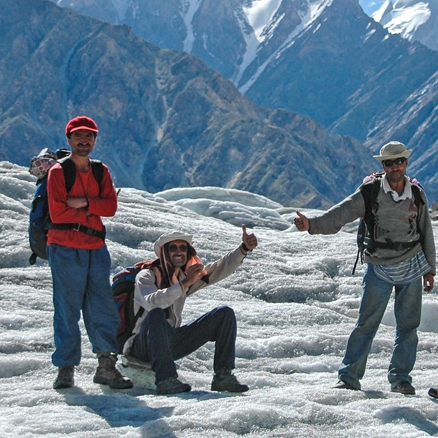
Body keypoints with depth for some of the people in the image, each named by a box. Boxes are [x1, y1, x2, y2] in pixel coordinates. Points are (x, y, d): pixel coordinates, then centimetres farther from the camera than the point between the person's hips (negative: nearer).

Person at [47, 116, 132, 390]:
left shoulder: (101, 172, 14)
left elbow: (111, 207, 1)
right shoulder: (58, 172, 0)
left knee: (103, 310, 2)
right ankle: (66, 368, 2)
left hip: (96, 248, 5)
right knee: (67, 310, -4)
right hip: (66, 249, -4)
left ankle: (107, 366, 5)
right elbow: (57, 213, -10)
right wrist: (93, 211, -4)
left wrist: (83, 203, -14)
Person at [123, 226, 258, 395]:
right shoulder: (147, 276, -11)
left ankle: (223, 376, -14)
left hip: (171, 342, 7)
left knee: (225, 313, -4)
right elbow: (152, 302, -32)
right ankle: (165, 380, -42)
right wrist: (184, 284, -38)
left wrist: (244, 248, -17)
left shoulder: (186, 275, 9)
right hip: (144, 346, -6)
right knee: (157, 314, -39)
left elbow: (220, 268, -2)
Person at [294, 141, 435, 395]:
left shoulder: (417, 195, 2)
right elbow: (339, 215, -15)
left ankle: (401, 378, 16)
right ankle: (349, 378, -1)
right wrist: (312, 225, -31)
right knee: (366, 324, -5)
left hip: (411, 268, 2)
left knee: (408, 326, 5)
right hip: (379, 270, -2)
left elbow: (427, 234, 11)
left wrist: (430, 269, 13)